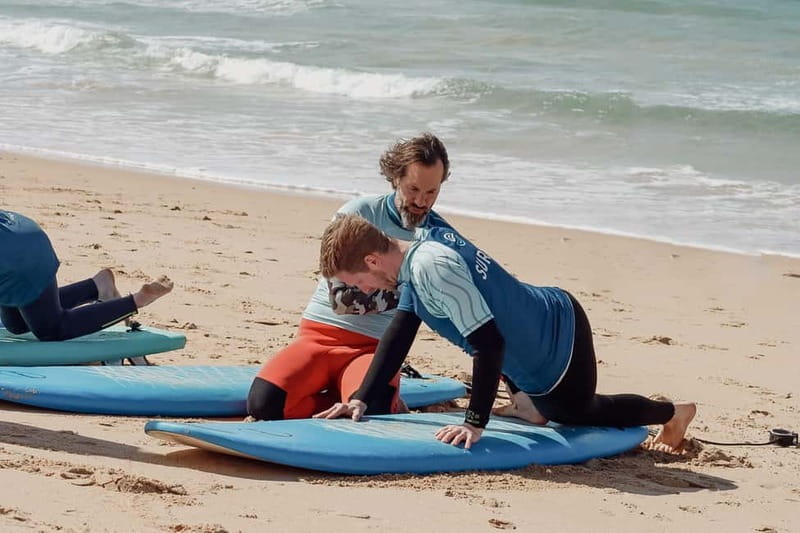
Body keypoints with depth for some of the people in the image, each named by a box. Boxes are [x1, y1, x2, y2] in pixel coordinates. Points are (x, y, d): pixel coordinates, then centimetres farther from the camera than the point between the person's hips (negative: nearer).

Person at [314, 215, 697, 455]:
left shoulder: (432, 267, -33)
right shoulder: (419, 248, -3)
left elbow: (487, 342, -33)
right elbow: (399, 334, 5)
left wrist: (475, 422, -30)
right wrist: (361, 399, 0)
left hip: (560, 341, -9)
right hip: (549, 315, 9)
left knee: (576, 411, 20)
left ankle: (672, 412, 35)